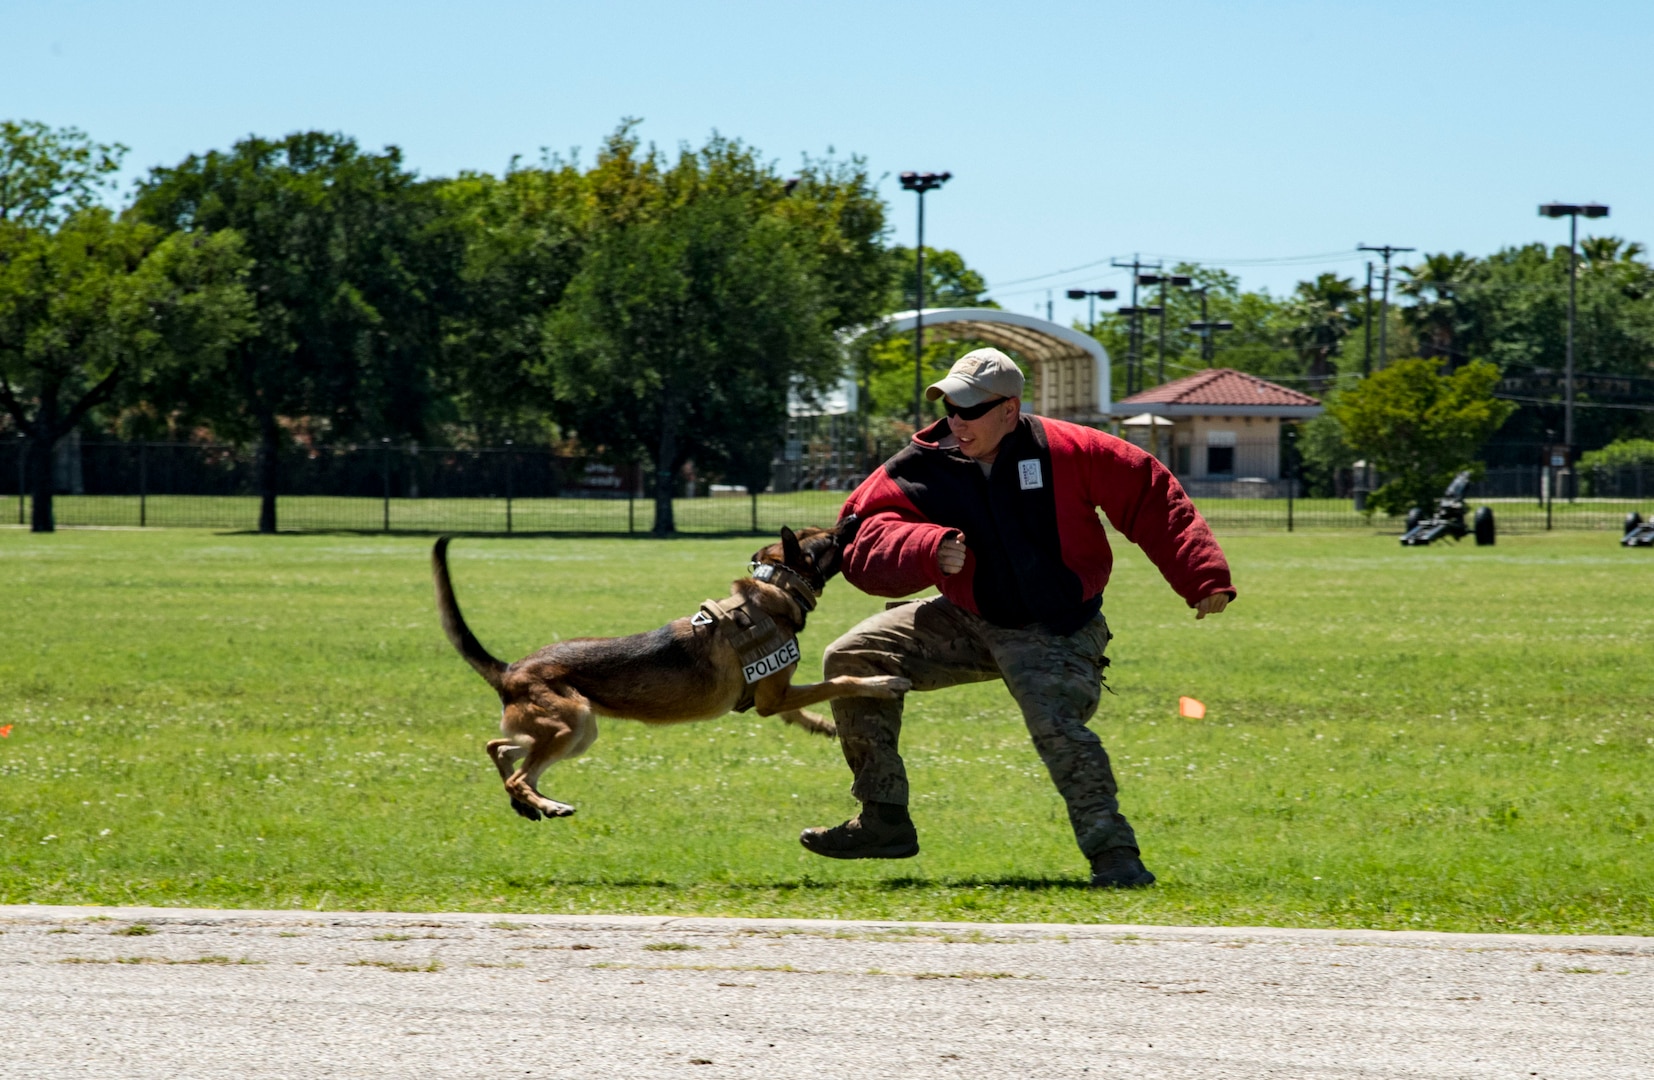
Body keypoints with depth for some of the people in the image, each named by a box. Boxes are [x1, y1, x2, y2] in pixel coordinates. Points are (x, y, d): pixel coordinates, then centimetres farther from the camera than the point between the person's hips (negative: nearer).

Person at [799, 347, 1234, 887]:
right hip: (968, 620, 5)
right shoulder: (923, 468, -8)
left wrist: (1204, 578, -15)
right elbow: (865, 538, -15)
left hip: (1055, 634, -5)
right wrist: (929, 549, -34)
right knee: (853, 659, -3)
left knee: (1058, 726, -31)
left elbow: (1152, 498, -10)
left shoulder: (1067, 451, -15)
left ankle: (1113, 854, -24)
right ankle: (884, 820, 1)